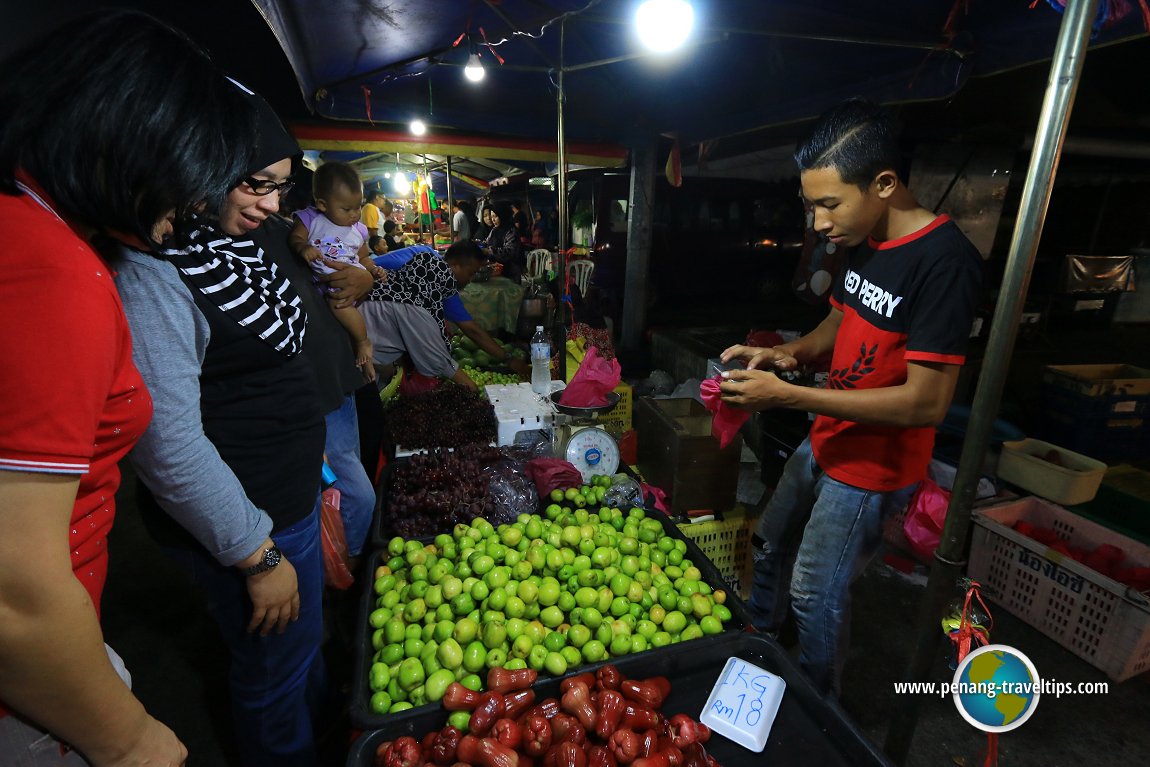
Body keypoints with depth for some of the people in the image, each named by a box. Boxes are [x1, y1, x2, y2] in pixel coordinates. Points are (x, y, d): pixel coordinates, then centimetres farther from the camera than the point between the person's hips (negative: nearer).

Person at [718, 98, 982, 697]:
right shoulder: (866, 244, 1)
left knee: (815, 596, 7)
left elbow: (926, 402, -27)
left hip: (871, 467, -9)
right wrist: (788, 353, -7)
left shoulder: (943, 260, -26)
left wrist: (786, 395, -29)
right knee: (771, 545, 24)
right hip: (825, 442, 9)